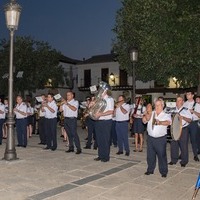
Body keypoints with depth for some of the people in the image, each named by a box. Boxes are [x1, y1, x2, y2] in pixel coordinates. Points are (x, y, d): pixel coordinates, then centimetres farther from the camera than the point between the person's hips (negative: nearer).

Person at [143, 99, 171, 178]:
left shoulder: (166, 115, -4)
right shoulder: (151, 113, 5)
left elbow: (168, 122, -24)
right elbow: (144, 120, 0)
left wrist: (160, 122, -46)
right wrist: (146, 117, -25)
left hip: (161, 139, -3)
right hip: (150, 138, 4)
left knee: (162, 155, 2)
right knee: (150, 155, 13)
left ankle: (164, 172, 16)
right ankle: (150, 170, 29)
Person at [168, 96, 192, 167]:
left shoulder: (186, 110, -2)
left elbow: (190, 120, -6)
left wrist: (183, 118, -22)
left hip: (183, 130, -4)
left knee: (184, 146, 2)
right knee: (173, 145, 7)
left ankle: (184, 161, 16)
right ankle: (174, 160, 22)